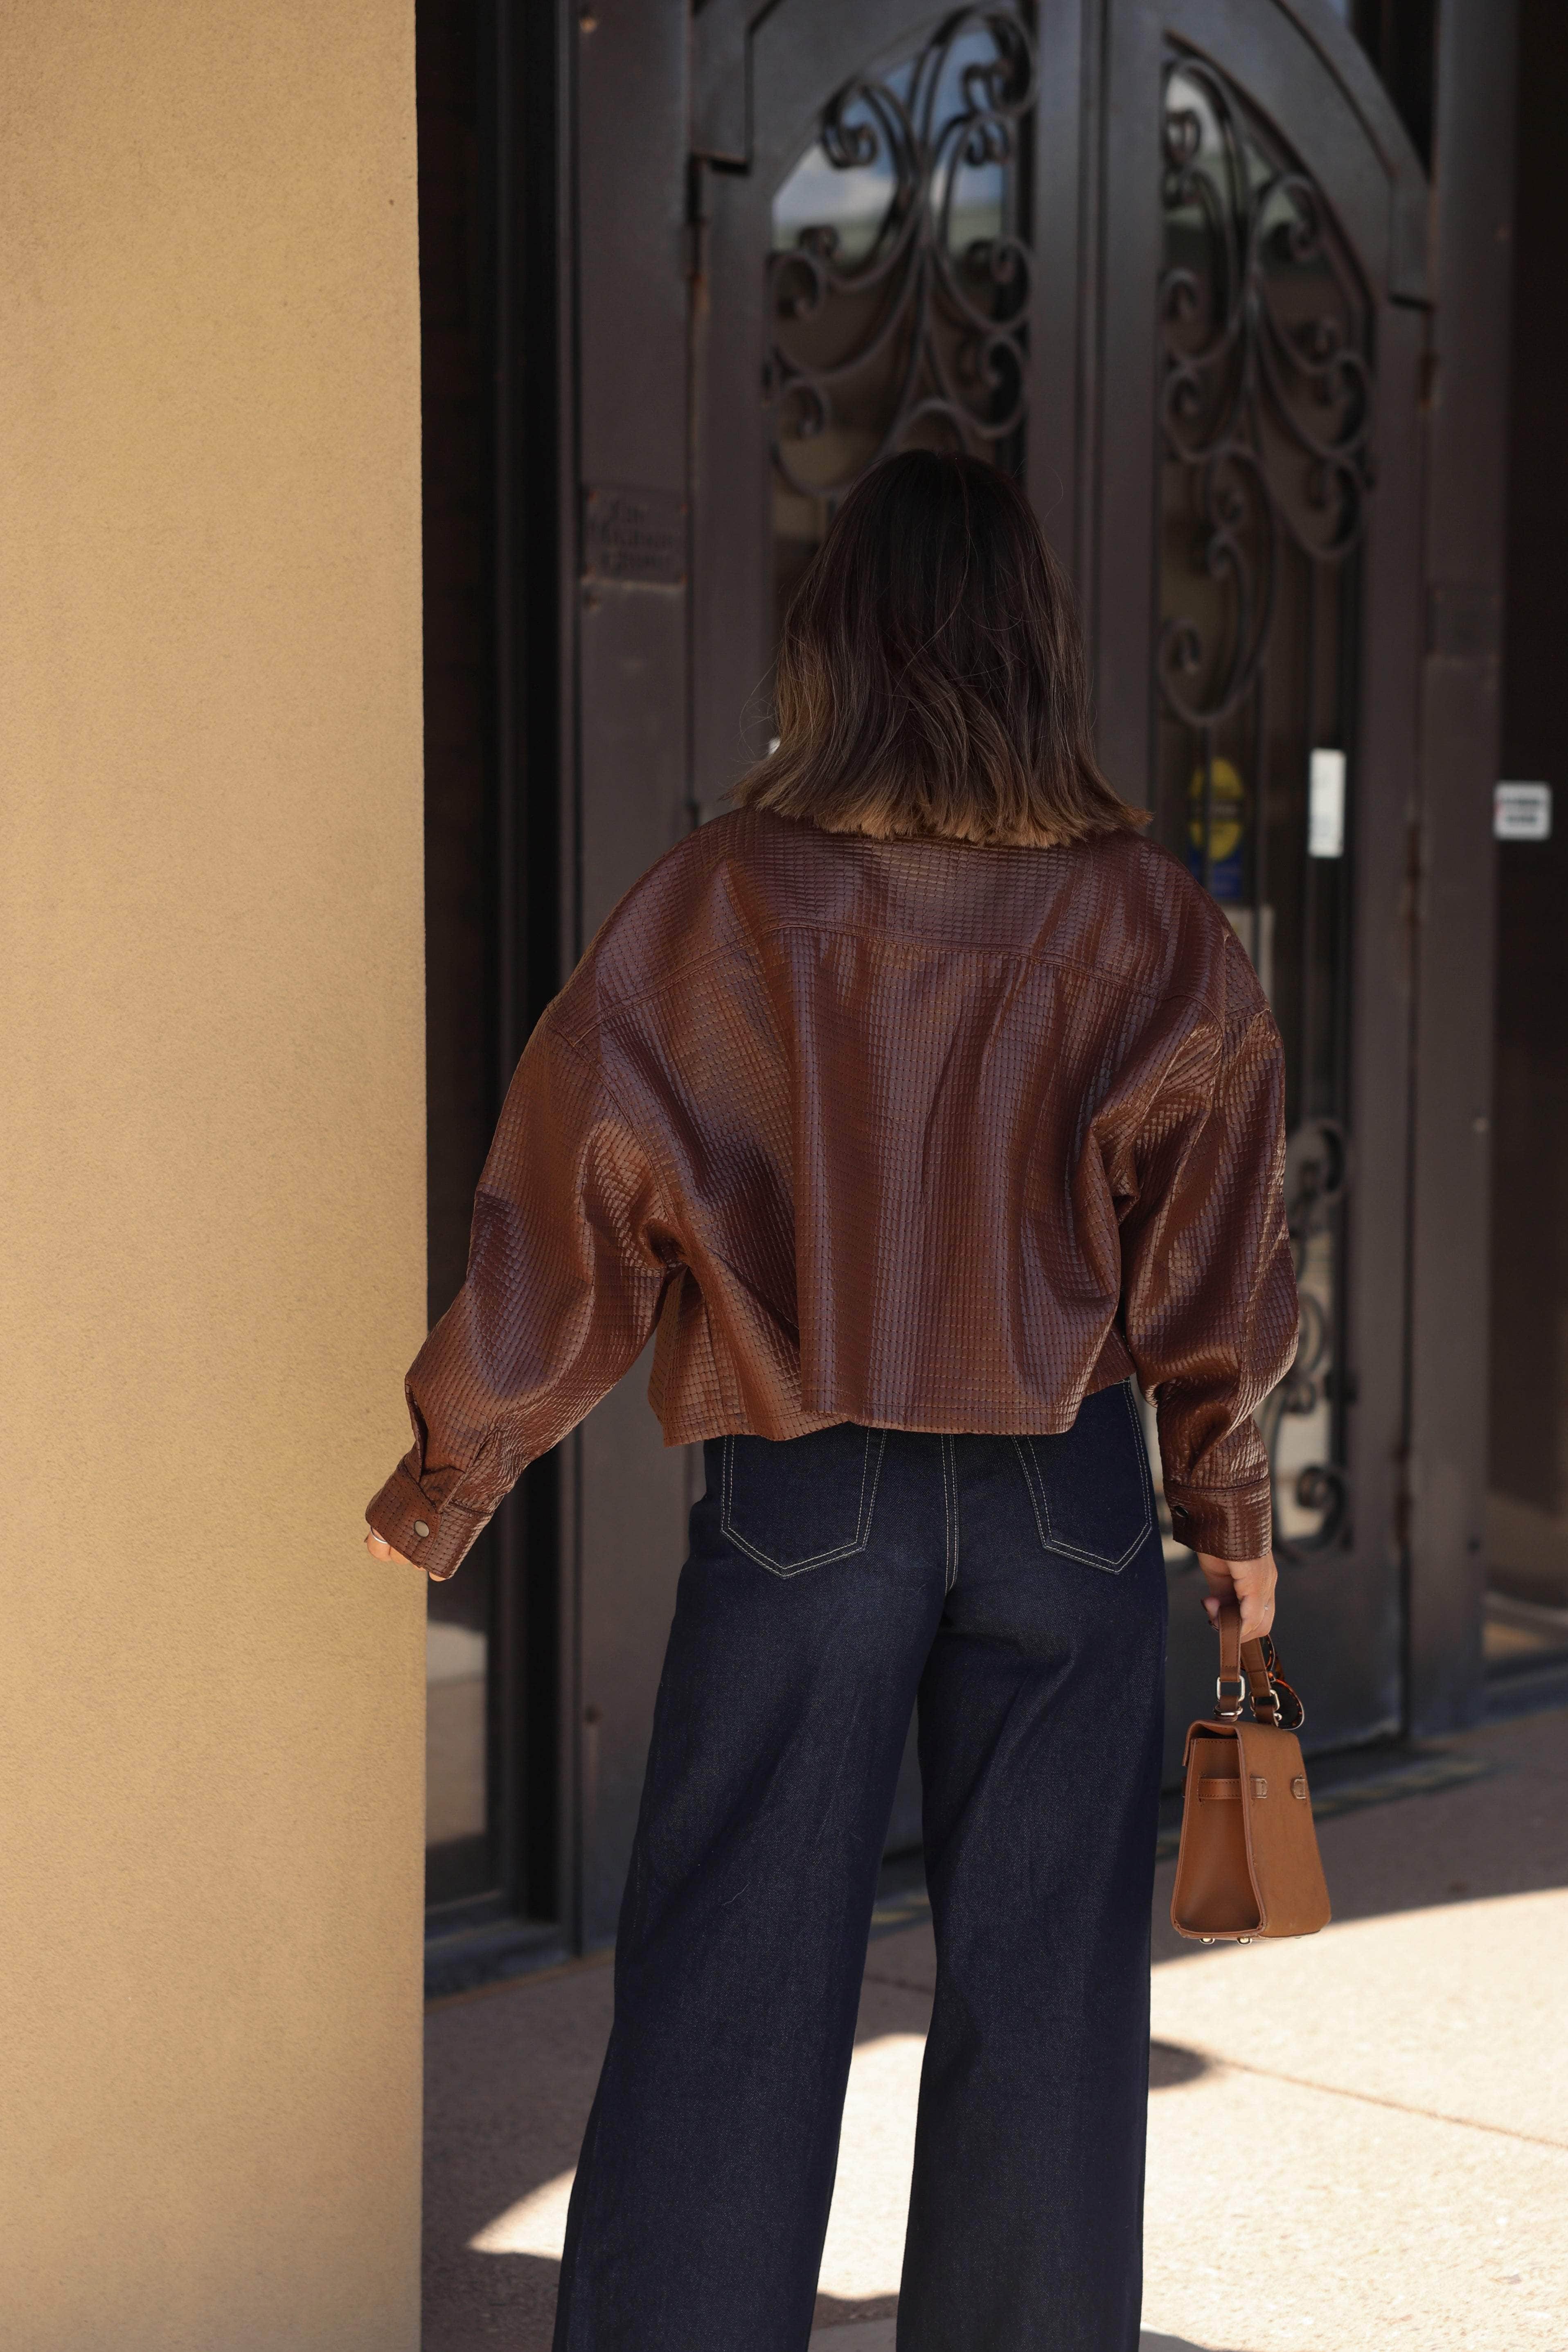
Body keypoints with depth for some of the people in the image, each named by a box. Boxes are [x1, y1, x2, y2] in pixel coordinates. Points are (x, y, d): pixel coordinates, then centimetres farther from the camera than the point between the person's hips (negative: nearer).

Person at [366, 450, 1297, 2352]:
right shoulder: (1147, 920, -2)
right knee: (1042, 1990, 11)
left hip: (800, 1492, -1)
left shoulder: (729, 902, -7)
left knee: (727, 1994, 5)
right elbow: (1209, 1246, -1)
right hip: (1068, 1489, 2)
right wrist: (1228, 1502, 10)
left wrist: (441, 1484, 6)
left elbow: (575, 1207, -4)